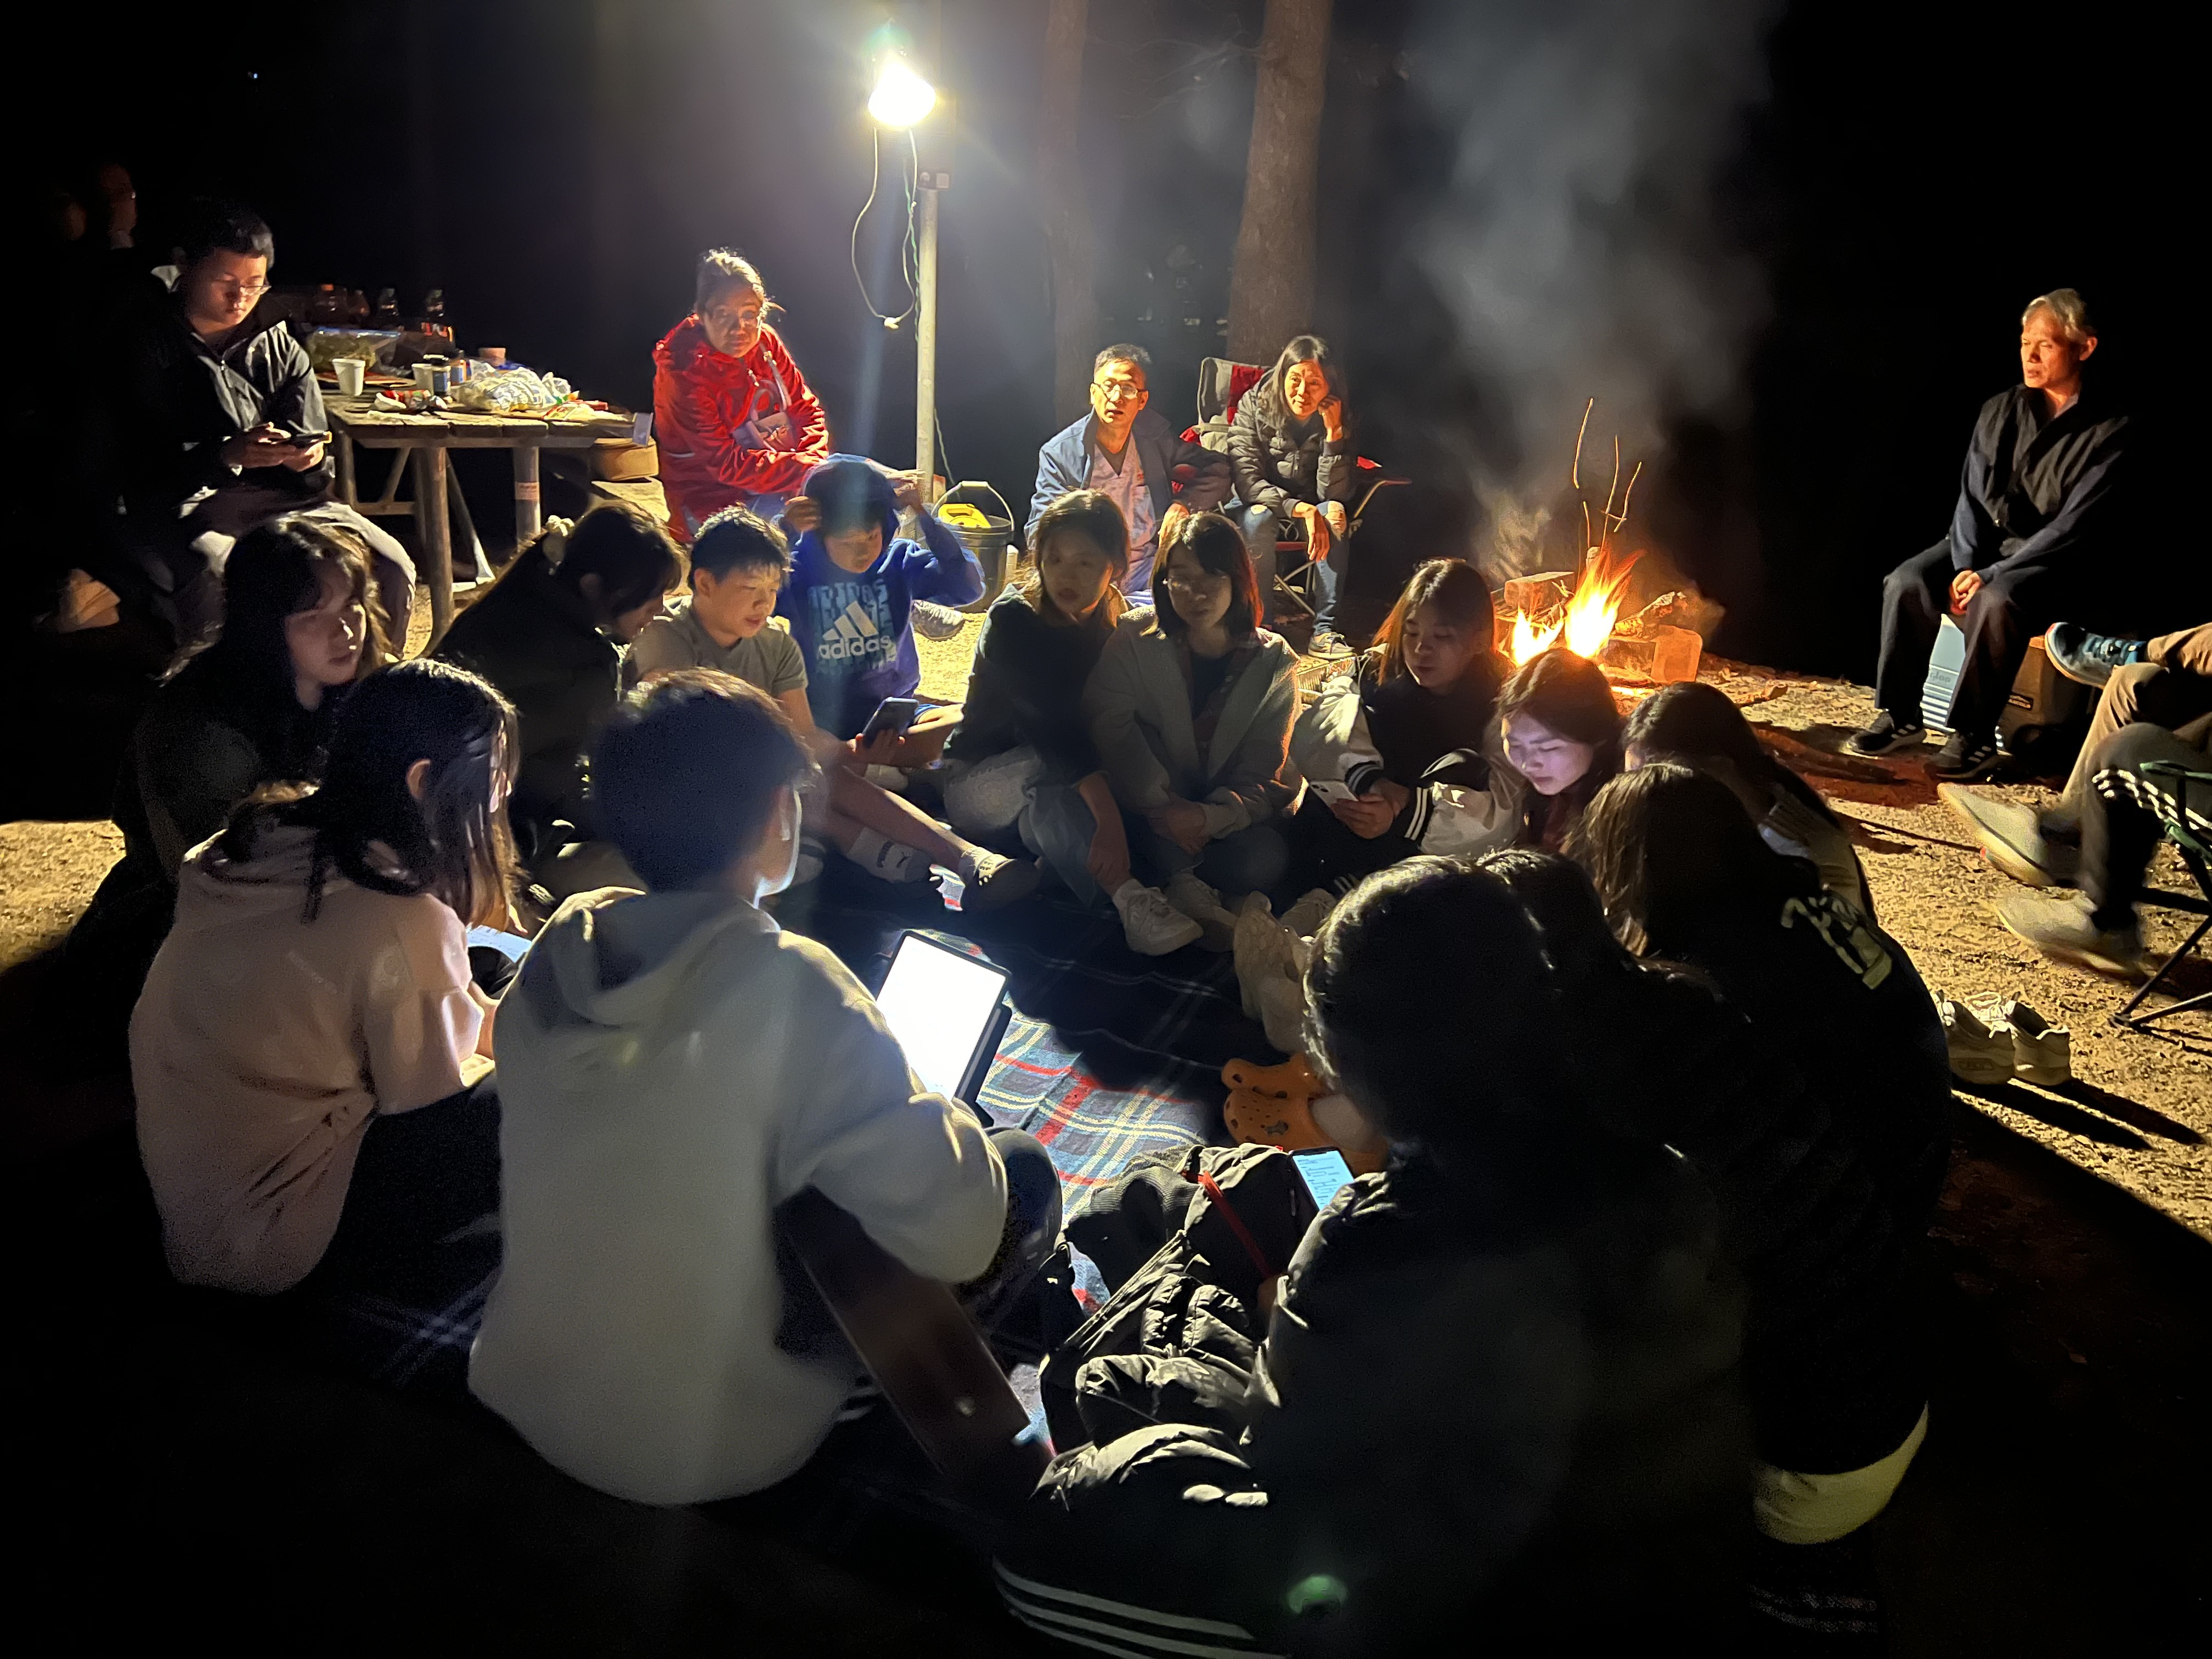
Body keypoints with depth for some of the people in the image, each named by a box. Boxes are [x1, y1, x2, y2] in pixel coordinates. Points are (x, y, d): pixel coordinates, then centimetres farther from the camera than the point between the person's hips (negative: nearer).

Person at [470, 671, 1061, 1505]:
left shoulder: (556, 952, -9)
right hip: (702, 1454, -6)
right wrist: (952, 1121, -3)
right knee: (1020, 1168, 5)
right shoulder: (791, 989, -27)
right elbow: (955, 1236, -25)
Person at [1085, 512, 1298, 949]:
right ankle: (1188, 888, -25)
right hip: (1147, 811, 0)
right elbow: (1110, 727, -19)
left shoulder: (1273, 662, -5)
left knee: (1266, 860, -32)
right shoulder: (1135, 640, -7)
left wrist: (1208, 818, -30)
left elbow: (1263, 777, -10)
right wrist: (1162, 805, -33)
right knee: (1143, 730, -32)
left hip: (1225, 816, 0)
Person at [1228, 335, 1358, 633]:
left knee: (1335, 513, -30)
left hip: (1311, 508, 2)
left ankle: (1325, 628, -27)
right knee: (1259, 517, -35)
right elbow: (1246, 481, -21)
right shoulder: (1255, 406, -15)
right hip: (1262, 502, -2)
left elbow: (1332, 493, -15)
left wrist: (1334, 433, -27)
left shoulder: (1340, 420, -11)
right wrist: (1301, 509, -34)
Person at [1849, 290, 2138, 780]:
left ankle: (1975, 738, -27)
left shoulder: (2110, 432, -10)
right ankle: (1900, 717, -12)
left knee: (1998, 601, -36)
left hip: (2056, 563, -5)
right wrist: (1966, 565, -14)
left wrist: (1992, 574, -23)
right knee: (1906, 583, -22)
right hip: (1987, 542, 5)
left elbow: (2075, 526, -16)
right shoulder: (2000, 410, 5)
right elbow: (1972, 496, 3)